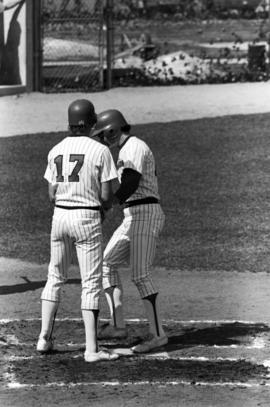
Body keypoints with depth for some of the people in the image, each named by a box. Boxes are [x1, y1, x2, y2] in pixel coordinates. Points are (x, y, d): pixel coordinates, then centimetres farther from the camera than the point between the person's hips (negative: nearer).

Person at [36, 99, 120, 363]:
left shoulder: (56, 150, 4)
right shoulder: (100, 151, -10)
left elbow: (52, 194, 5)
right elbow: (106, 196, -11)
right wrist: (104, 205, 12)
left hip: (60, 217, 5)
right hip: (87, 219, -5)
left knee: (55, 277, 20)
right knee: (91, 284, -1)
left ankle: (44, 338, 18)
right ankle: (91, 349, -5)